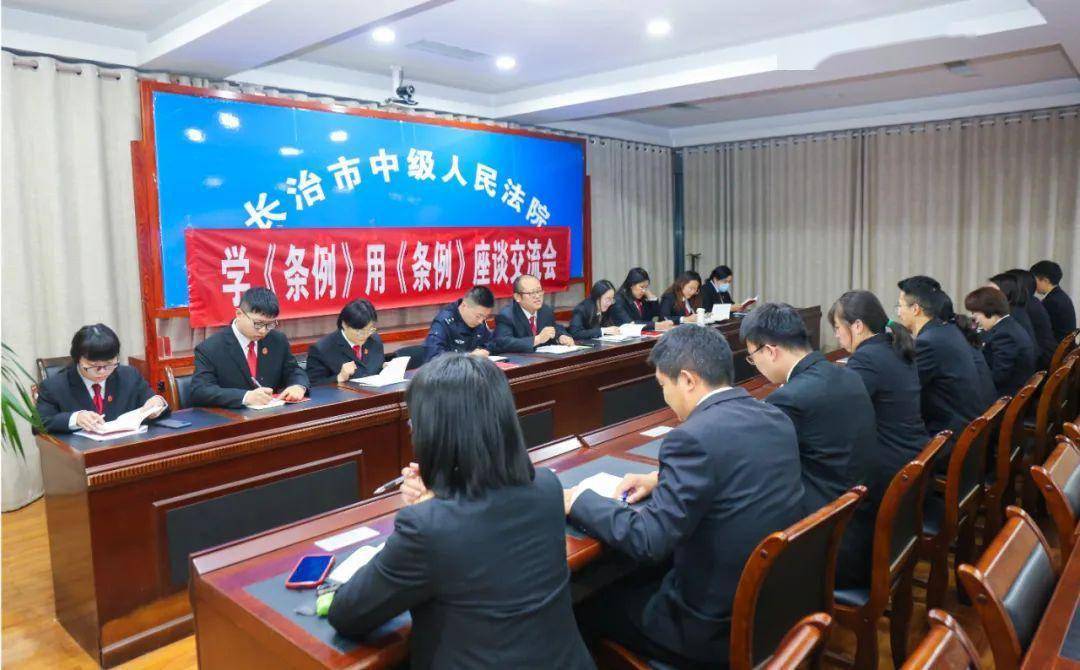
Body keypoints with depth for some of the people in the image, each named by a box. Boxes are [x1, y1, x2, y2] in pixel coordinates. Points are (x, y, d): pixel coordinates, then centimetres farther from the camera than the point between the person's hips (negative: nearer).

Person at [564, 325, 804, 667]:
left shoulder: (694, 437, -26)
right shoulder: (776, 418, 0)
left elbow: (648, 541, -25)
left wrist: (581, 500, -10)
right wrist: (660, 479, 10)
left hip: (720, 625, -8)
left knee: (586, 605, 10)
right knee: (635, 577, 25)